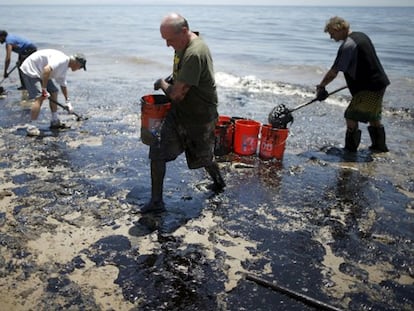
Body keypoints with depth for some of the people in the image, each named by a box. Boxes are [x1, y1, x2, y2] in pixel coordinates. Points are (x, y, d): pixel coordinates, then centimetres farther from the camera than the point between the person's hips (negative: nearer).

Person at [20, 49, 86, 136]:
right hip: (30, 70, -11)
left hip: (40, 72, 11)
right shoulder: (62, 59, -23)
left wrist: (68, 101, 23)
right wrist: (44, 89, -33)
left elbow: (63, 85, 20)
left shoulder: (65, 67, 9)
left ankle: (55, 121, 22)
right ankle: (31, 128, -19)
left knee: (54, 92, 13)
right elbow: (47, 69, -38)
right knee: (39, 97, -21)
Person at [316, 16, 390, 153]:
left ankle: (350, 149, 1)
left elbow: (333, 72, -19)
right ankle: (379, 146, 34)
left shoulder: (348, 45, -20)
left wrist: (320, 86, -8)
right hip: (379, 82, 10)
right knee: (373, 116, 22)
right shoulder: (361, 35, 11)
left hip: (368, 88, -10)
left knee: (351, 116, -6)